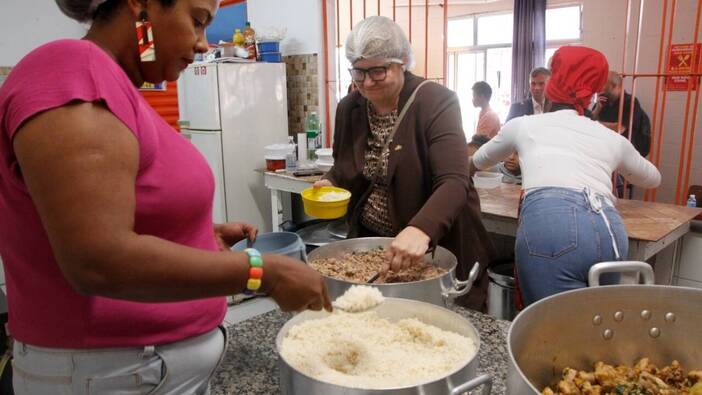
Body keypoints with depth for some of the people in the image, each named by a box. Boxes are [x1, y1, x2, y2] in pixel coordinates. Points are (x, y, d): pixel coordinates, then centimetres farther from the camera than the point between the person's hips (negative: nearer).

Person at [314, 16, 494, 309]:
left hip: (436, 246, -4)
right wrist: (329, 184, -10)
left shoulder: (436, 103, -19)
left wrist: (421, 230, -47)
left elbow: (454, 183, -30)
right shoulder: (348, 108, -2)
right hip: (368, 241, 5)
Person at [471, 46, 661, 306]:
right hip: (609, 232, 4)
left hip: (547, 223, -3)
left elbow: (479, 161, 42)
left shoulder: (523, 124, 23)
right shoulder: (612, 138, 28)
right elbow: (653, 179, 48)